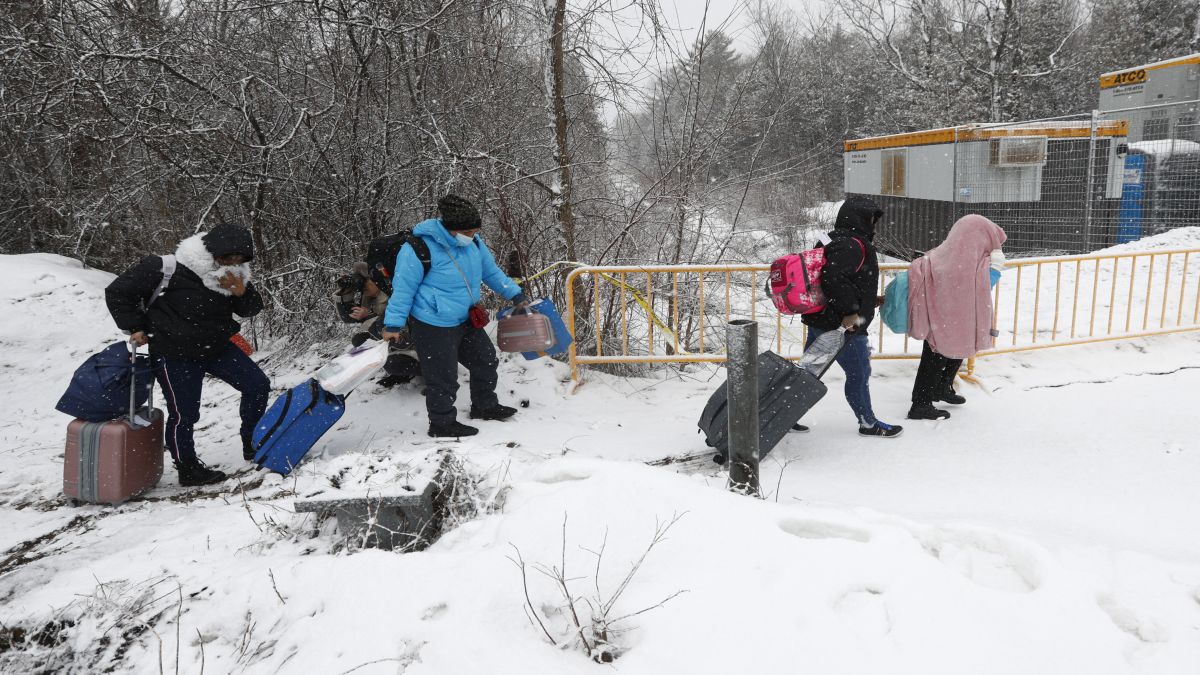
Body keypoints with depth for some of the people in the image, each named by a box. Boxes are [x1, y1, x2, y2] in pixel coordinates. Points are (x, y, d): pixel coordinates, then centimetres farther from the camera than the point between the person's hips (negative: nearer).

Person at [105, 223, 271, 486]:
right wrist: (135, 327, -11)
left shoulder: (235, 274, -6)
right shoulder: (168, 269, -25)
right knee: (183, 413, -3)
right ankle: (188, 469, 18)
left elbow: (251, 309, 2)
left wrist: (242, 292, -20)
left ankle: (252, 444, 17)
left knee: (258, 385, 0)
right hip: (175, 354, -6)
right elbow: (117, 292, -14)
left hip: (217, 346, 6)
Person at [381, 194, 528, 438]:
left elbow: (491, 271, 13)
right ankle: (442, 424, 21)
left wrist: (515, 295, 14)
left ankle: (485, 406, 39)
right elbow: (403, 288, -16)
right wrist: (393, 324, -12)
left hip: (465, 319, 8)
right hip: (433, 326, -8)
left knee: (486, 360, 18)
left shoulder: (472, 241, -3)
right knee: (443, 377, 0)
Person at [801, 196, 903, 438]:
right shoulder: (854, 244, -16)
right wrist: (850, 310, -23)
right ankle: (868, 423, 22)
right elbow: (834, 277, -30)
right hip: (843, 327, -10)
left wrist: (870, 301, 27)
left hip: (819, 321, 10)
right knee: (859, 374, 6)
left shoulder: (836, 242, 16)